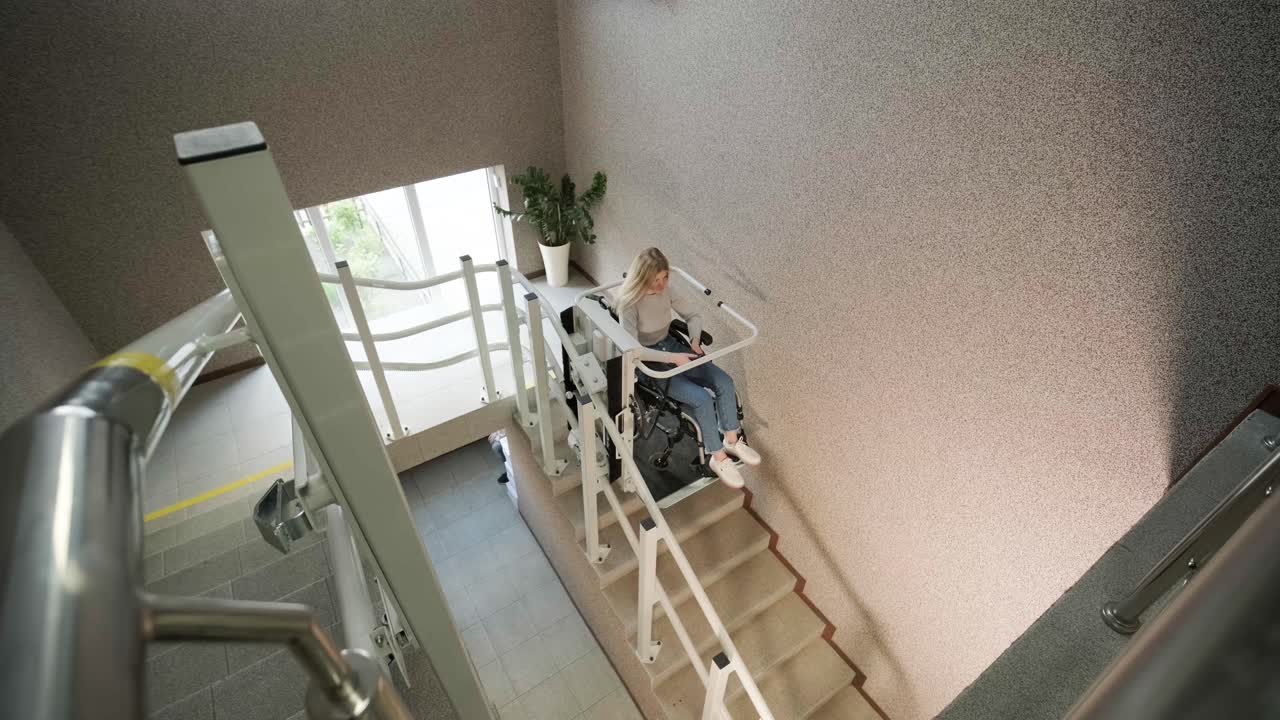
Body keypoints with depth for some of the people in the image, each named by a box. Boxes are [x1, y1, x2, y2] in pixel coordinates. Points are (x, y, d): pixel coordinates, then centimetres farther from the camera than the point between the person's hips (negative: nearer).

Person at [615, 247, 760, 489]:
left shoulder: (667, 290, -6)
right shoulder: (630, 304, -24)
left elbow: (693, 315, 6)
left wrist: (695, 340, -13)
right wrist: (671, 358, -32)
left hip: (671, 345, 7)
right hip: (648, 361, -7)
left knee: (724, 381, -9)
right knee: (701, 398, -21)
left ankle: (732, 440, 10)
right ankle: (718, 458, -1)